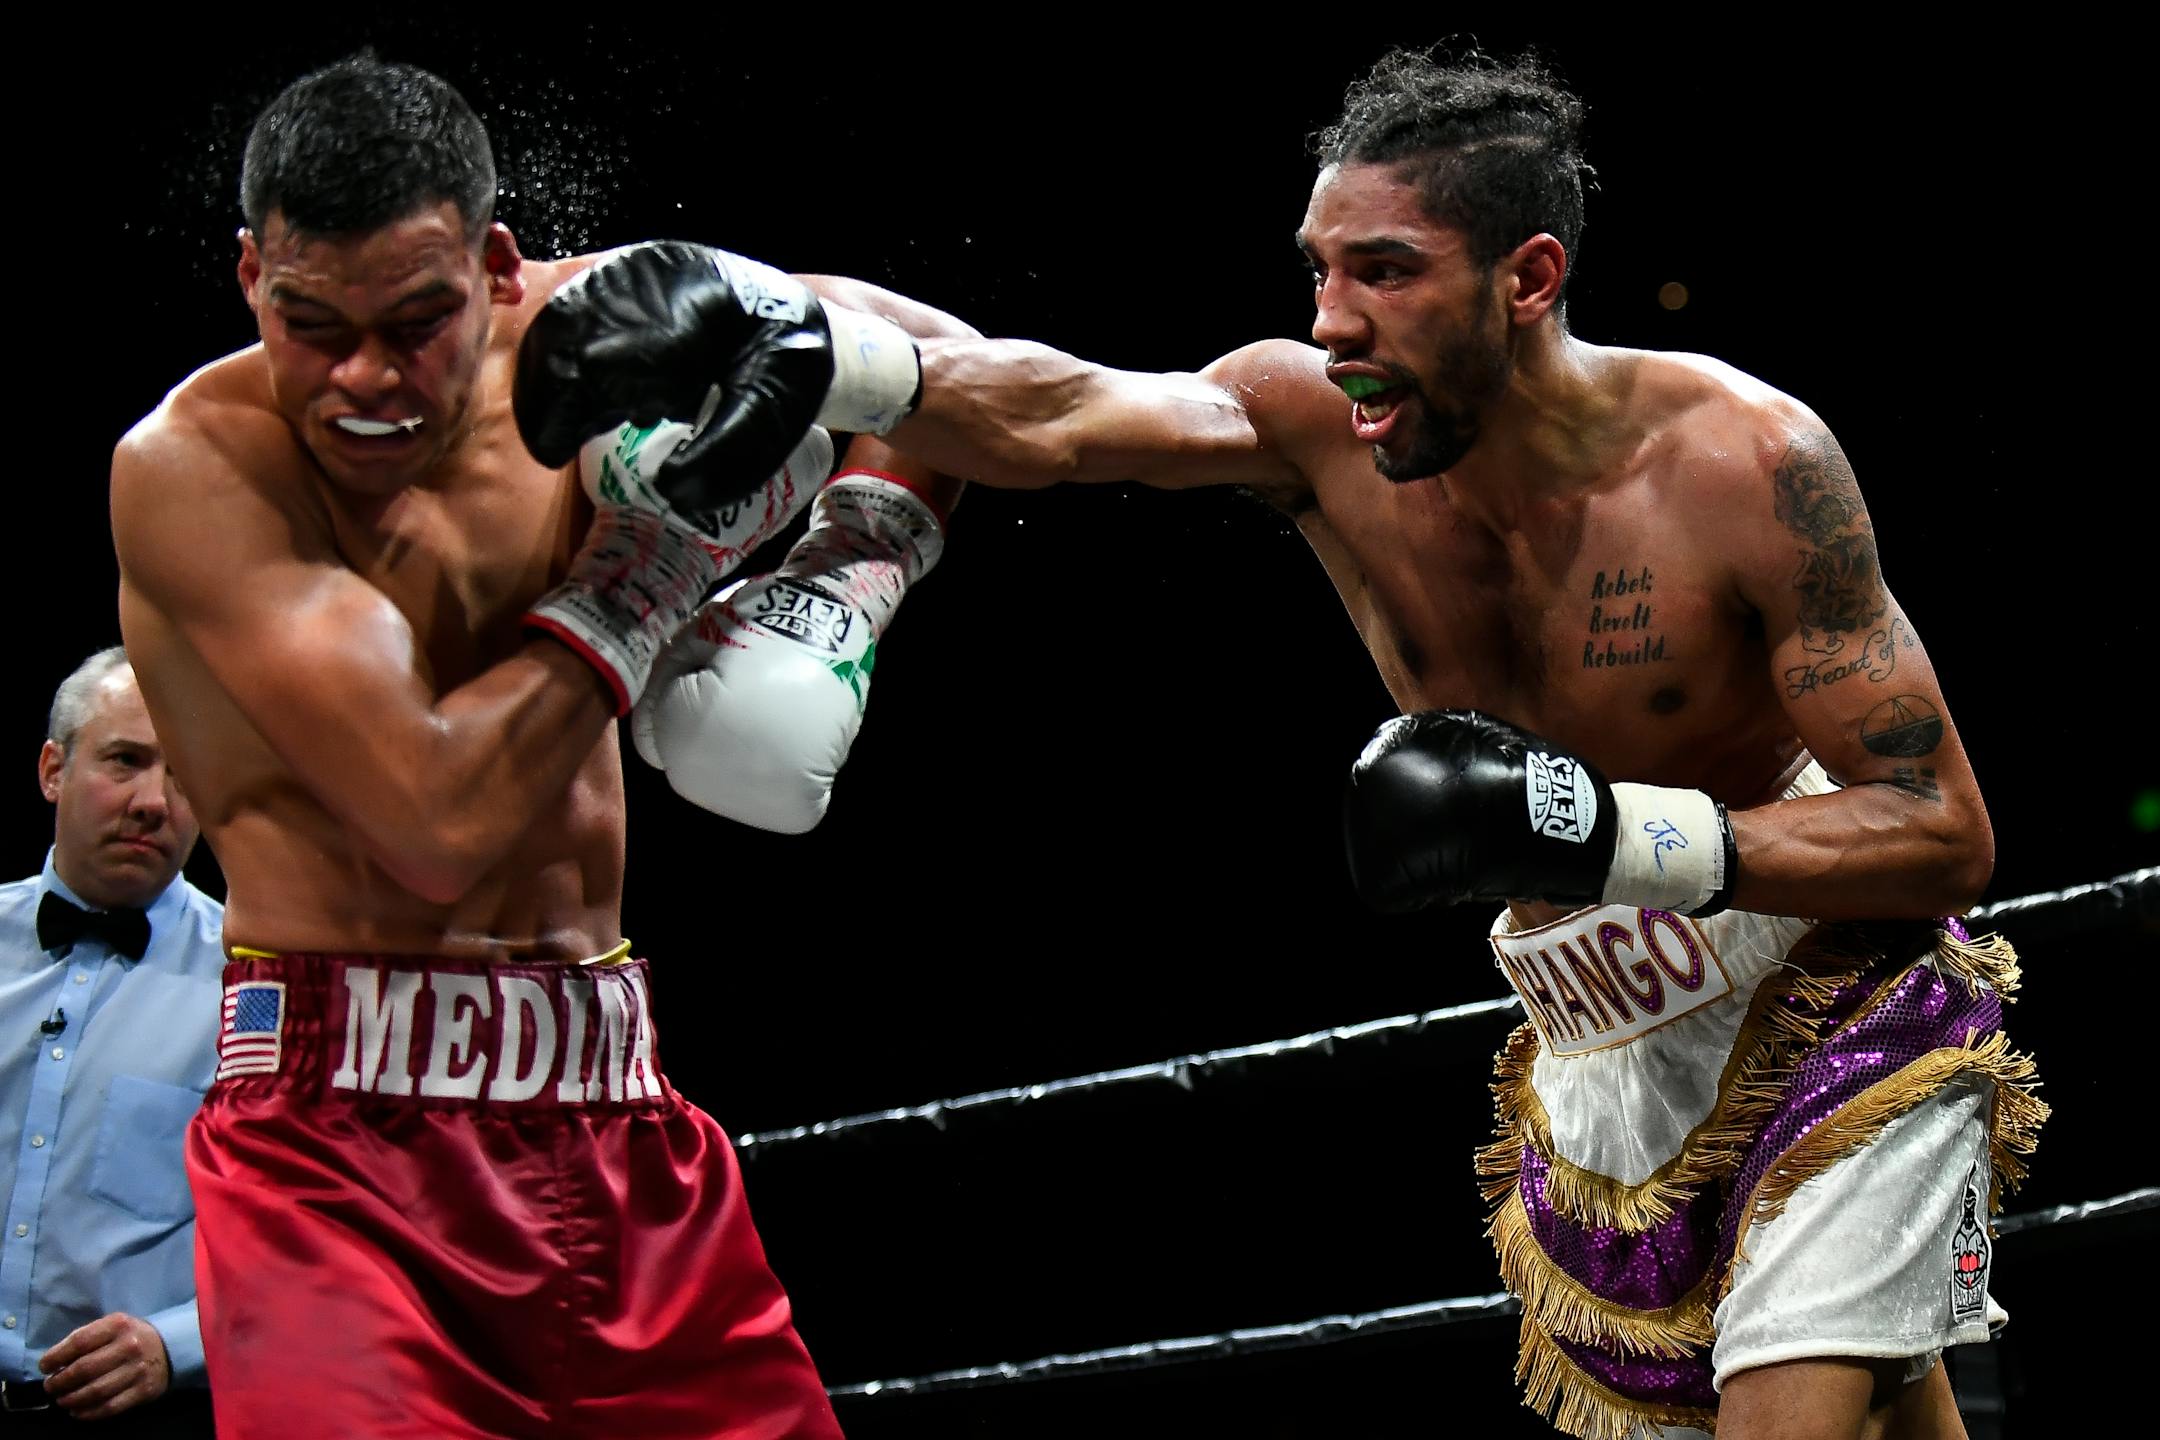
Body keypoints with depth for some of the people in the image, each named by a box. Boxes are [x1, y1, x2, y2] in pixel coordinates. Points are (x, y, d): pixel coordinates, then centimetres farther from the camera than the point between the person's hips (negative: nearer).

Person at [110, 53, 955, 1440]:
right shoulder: (192, 466, -14)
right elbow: (440, 820, -23)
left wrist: (843, 579, 3)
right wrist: (655, 560, -15)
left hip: (615, 1118, 5)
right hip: (343, 1129, -5)